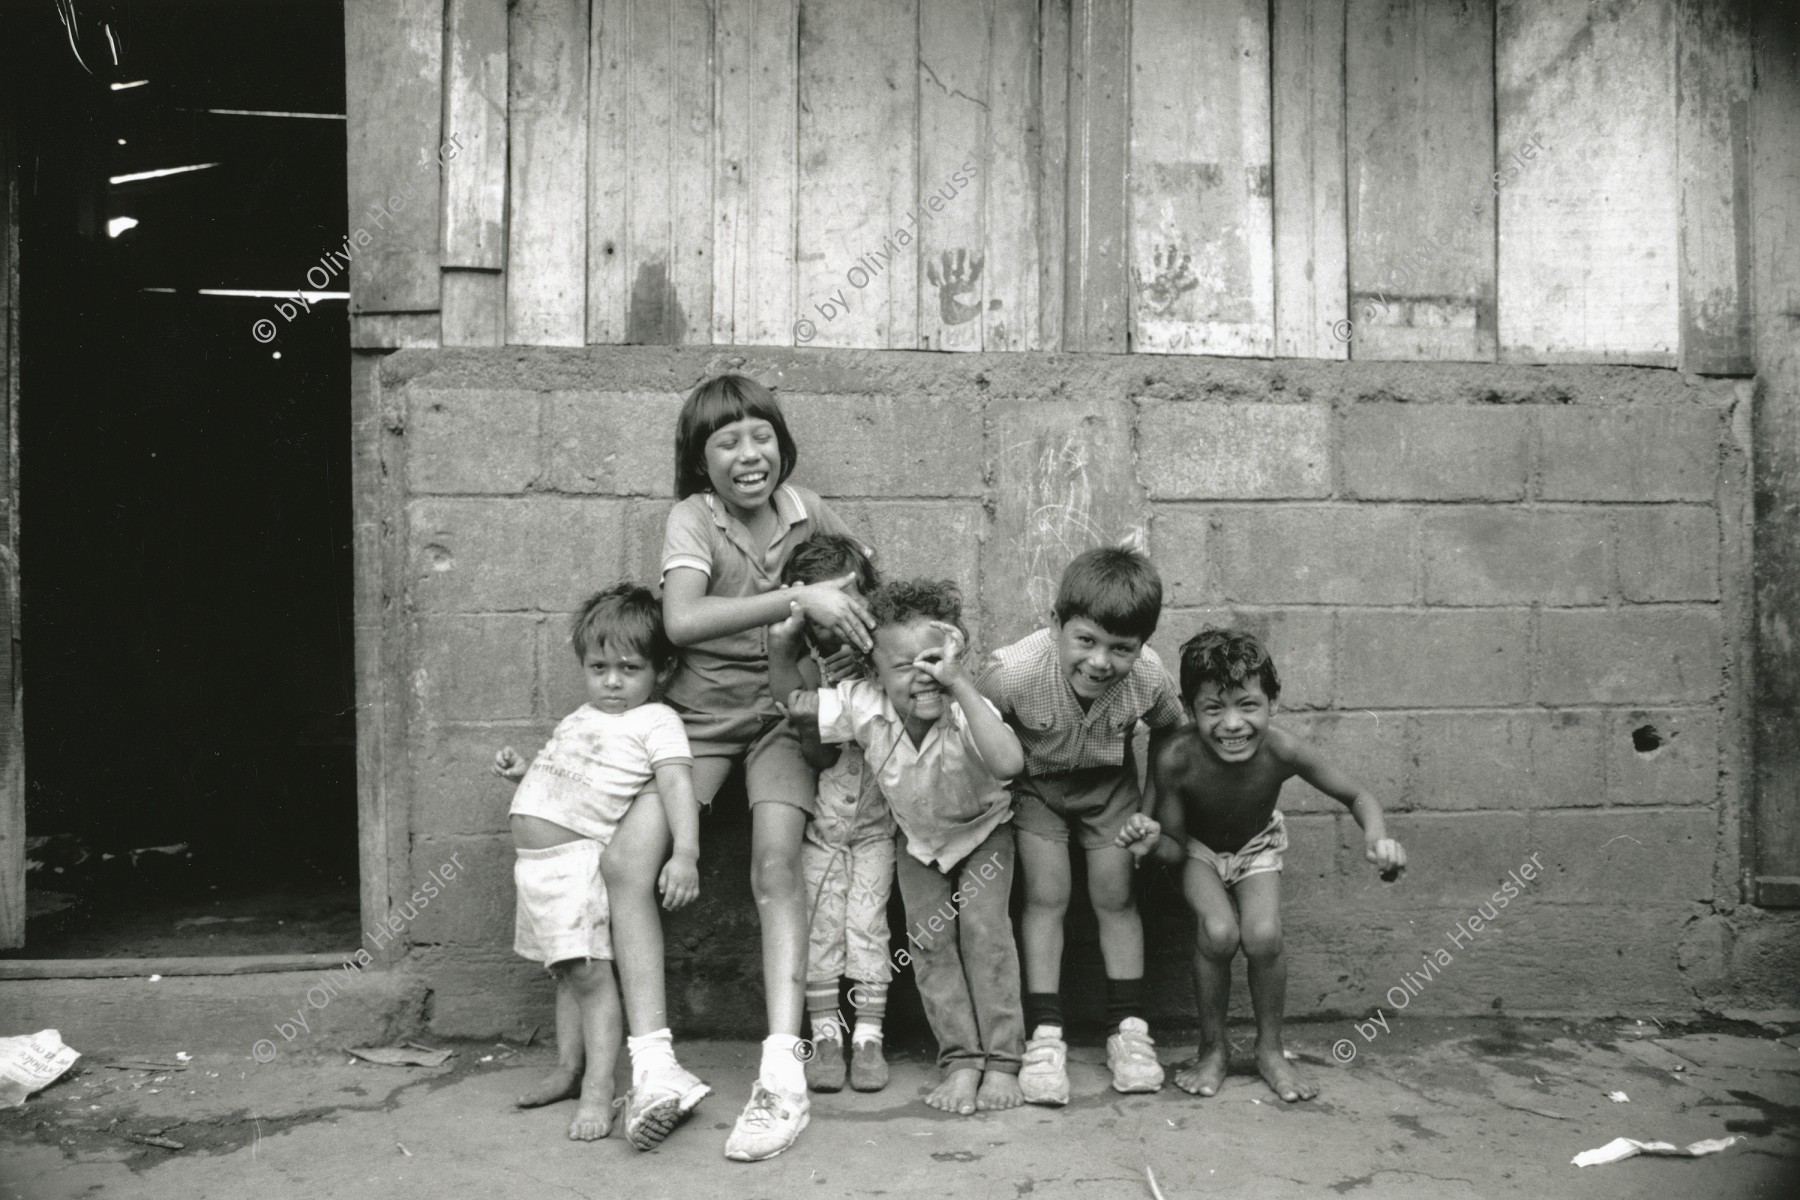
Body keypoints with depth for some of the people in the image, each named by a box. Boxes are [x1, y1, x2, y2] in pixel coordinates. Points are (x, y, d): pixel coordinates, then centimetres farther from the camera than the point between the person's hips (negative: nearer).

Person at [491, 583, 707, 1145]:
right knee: (567, 971, 17)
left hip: (578, 857, -8)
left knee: (590, 971, -10)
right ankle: (569, 1068, 28)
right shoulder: (578, 719, 18)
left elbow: (677, 783, -20)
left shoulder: (656, 721, -7)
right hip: (534, 861, 8)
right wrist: (522, 770, 11)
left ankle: (599, 1091, -5)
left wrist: (686, 852, -33)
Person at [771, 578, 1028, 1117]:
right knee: (929, 937, -4)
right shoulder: (865, 704, -28)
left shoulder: (968, 712, -38)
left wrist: (960, 683, -58)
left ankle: (1002, 1060, -3)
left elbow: (1008, 763, -59)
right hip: (917, 837, 3)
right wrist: (781, 645, -32)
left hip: (982, 827, -3)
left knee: (984, 926, -14)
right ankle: (961, 1058, 7)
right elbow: (796, 703, -13)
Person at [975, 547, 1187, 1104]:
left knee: (1116, 897, 2)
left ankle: (1128, 1029, 17)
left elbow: (1169, 733, -5)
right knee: (1047, 897, -6)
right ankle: (1044, 1037, 2)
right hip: (1034, 782, -2)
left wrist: (1154, 807, -2)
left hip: (1109, 783, 2)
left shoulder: (1150, 678, -29)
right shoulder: (1014, 671, -38)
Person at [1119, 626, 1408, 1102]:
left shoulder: (1284, 751, -33)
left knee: (1263, 936, -22)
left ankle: (1270, 1049, 6)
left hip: (1257, 844, 1)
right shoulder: (1177, 759, -35)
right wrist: (1152, 843, -44)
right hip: (1199, 848, -1)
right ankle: (1213, 1049, 1)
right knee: (1219, 932, -25)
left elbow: (1358, 797, -16)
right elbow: (1175, 846, -20)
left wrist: (1377, 837, -36)